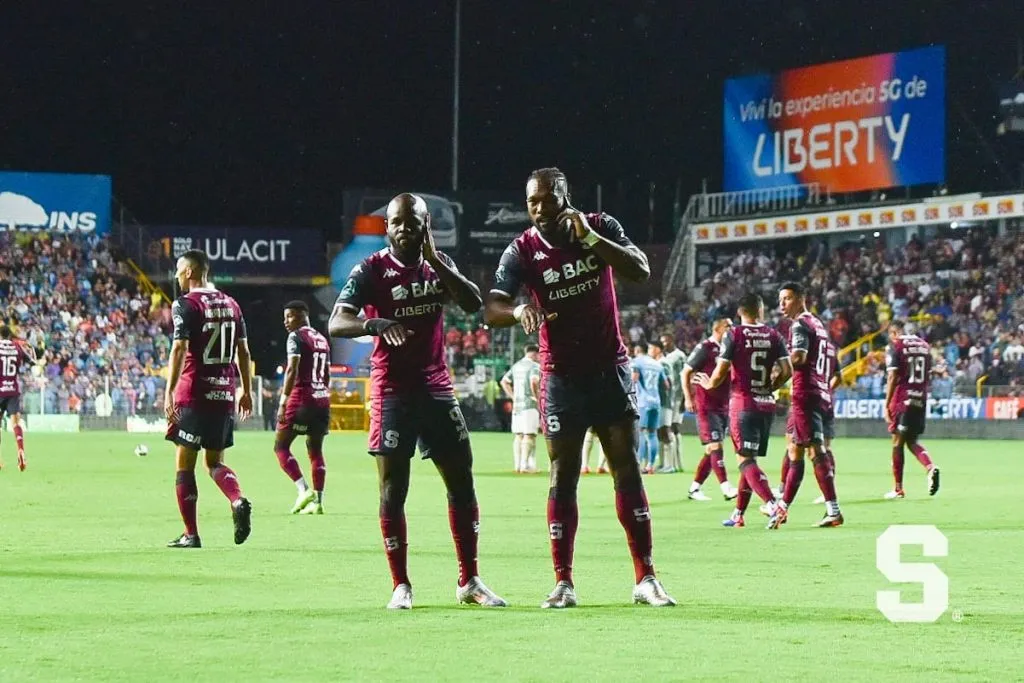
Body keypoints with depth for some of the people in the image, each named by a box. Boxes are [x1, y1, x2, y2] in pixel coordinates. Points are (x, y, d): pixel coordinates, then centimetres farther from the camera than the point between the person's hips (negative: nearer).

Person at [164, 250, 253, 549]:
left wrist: (169, 393, -16)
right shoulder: (231, 304, 12)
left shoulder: (185, 304, -7)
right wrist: (247, 391, 20)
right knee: (215, 462, 16)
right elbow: (243, 351, 13)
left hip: (194, 393, -6)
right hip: (224, 394, 6)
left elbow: (179, 349, -15)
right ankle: (238, 501, -12)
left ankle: (191, 534, 2)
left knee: (185, 465, 3)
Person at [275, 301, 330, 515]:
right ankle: (317, 501, 6)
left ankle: (304, 490, -14)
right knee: (315, 450, 12)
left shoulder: (296, 337, -6)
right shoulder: (322, 339, 18)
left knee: (281, 446, -1)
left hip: (302, 399, -7)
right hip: (323, 399, 7)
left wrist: (283, 402, -18)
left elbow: (292, 370, -16)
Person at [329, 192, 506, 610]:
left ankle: (469, 582, 11)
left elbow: (473, 304, -7)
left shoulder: (438, 264, 8)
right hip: (392, 391, -4)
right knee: (392, 490, -4)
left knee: (462, 482, 4)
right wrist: (377, 324, -37)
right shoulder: (370, 270, -6)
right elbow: (336, 324, -17)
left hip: (436, 388, 4)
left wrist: (434, 260, -15)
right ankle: (401, 586, 2)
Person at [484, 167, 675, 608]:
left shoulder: (601, 228, -3)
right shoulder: (523, 251, -7)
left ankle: (646, 579, 3)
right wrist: (518, 311, -40)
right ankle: (563, 584, 1)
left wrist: (590, 238, -25)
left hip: (610, 368, 1)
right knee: (563, 477, -2)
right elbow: (491, 310, -17)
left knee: (627, 470, 0)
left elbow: (640, 271, -15)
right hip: (562, 375, -1)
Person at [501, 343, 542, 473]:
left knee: (518, 435, 10)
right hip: (530, 404, -7)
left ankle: (518, 464, 10)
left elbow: (504, 381, 21)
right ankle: (525, 465, -11)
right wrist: (536, 396, -13)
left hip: (517, 405, 7)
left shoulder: (516, 366, 15)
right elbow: (533, 381, -25)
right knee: (529, 435, -6)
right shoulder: (535, 366, -8)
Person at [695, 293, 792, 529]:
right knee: (749, 458, 16)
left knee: (746, 461, -9)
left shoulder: (733, 335, -6)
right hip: (767, 404, 5)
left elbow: (721, 372, -9)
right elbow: (787, 371, -1)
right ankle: (738, 514, 21)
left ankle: (774, 506, -28)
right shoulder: (773, 336, 4)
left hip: (742, 404, -5)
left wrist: (709, 384, 13)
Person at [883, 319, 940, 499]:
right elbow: (927, 375, 14)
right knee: (912, 440, 14)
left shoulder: (895, 346, -7)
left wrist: (886, 405, -10)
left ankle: (898, 488, 6)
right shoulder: (924, 345, 12)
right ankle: (930, 467, -13)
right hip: (920, 399, 5)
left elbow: (893, 378, -12)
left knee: (898, 441, 3)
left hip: (901, 399, -5)